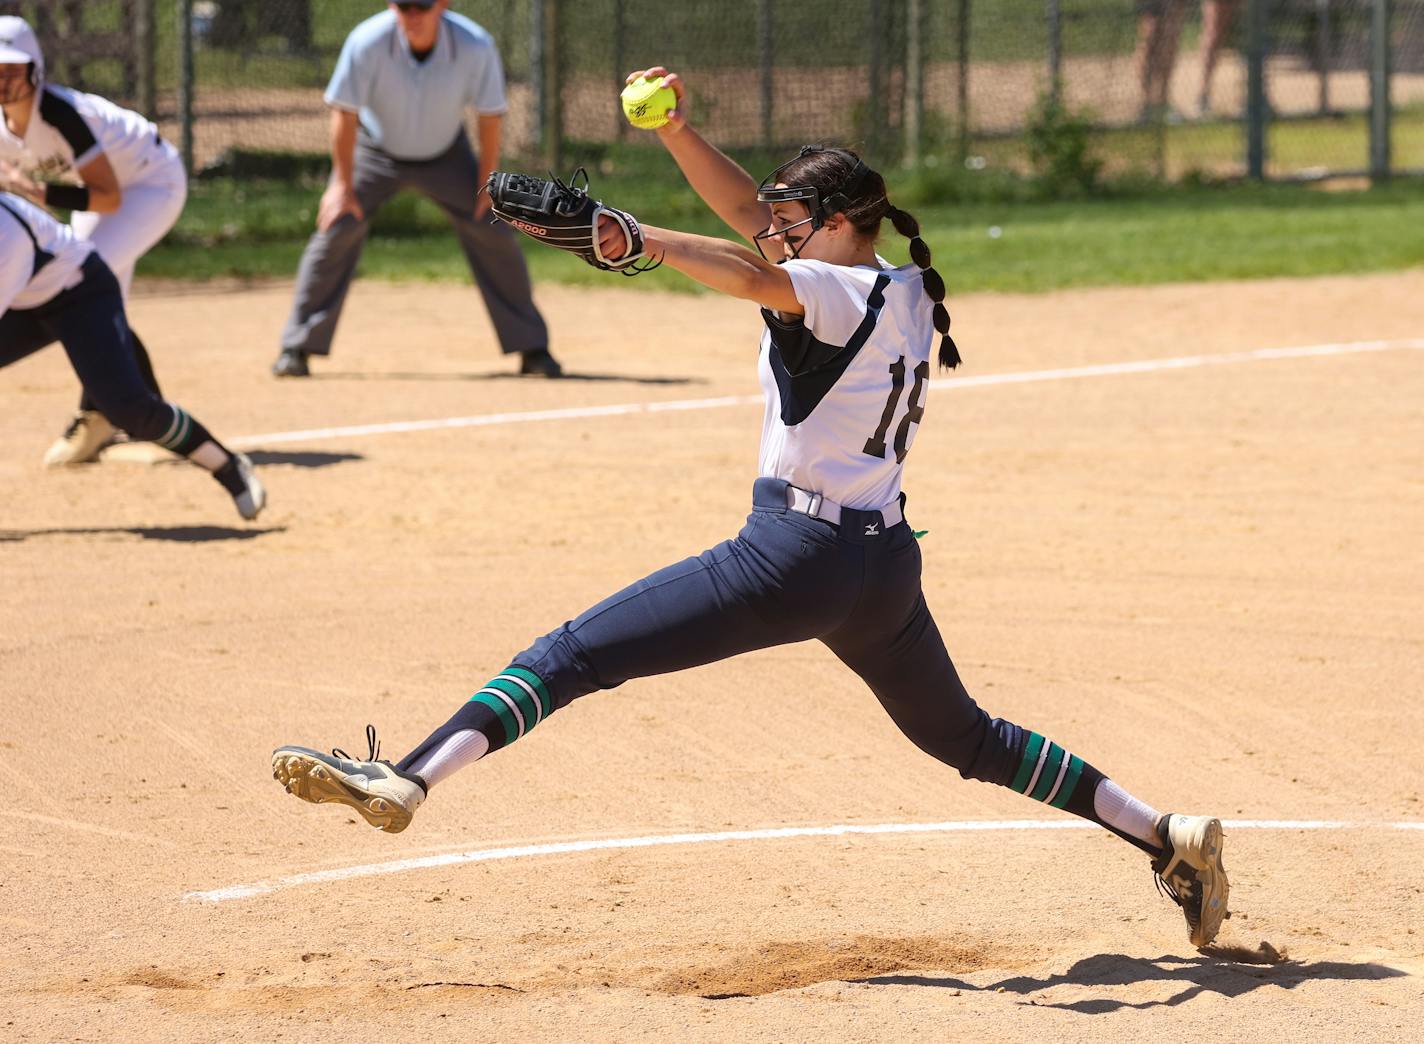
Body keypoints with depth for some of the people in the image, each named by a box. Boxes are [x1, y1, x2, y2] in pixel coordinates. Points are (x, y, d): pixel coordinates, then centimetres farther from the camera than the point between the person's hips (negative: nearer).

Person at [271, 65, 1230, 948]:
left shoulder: (851, 294, -11)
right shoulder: (909, 295, 13)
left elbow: (755, 278, -33)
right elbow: (752, 213, 13)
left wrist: (629, 237, -45)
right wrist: (678, 130, 1)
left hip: (797, 556, -9)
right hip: (887, 565, 9)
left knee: (576, 655, -11)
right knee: (965, 736, 25)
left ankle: (406, 779, -24)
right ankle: (1168, 837, 20)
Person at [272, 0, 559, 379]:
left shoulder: (475, 47, -27)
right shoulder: (368, 42, -31)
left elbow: (490, 116, -15)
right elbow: (345, 113, -21)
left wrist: (487, 185, -14)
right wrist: (342, 184, -20)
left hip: (445, 154, 1)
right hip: (376, 150, -1)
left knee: (493, 234, -4)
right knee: (337, 229, -15)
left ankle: (531, 349, 10)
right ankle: (297, 348, -7)